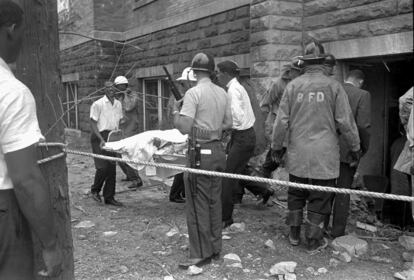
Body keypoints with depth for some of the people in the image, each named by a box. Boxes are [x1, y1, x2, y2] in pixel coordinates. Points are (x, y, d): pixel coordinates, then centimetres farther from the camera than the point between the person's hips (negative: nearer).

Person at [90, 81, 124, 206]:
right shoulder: (98, 104, -8)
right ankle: (95, 190, 16)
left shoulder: (118, 104, 11)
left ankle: (109, 197, 15)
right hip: (99, 136, -6)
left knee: (112, 167, 5)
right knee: (103, 167, -12)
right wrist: (101, 139, -18)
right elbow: (93, 123, -9)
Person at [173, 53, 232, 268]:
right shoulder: (222, 93, 8)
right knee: (214, 201, 15)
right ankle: (215, 248, 26)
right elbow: (227, 124, 15)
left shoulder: (193, 93, -13)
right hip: (218, 151, 7)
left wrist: (175, 111, 0)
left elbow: (184, 128, -18)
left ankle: (201, 254, 9)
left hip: (201, 153, -7)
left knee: (198, 205, 1)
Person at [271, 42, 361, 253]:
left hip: (297, 153, 2)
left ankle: (294, 234, 29)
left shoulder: (293, 86, -1)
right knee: (319, 197, 8)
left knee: (296, 194, 17)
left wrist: (276, 145, 14)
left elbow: (282, 120, 2)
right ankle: (314, 240, 18)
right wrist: (355, 147, 10)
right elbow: (345, 121, -2)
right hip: (324, 154, -2)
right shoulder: (333, 86, -5)